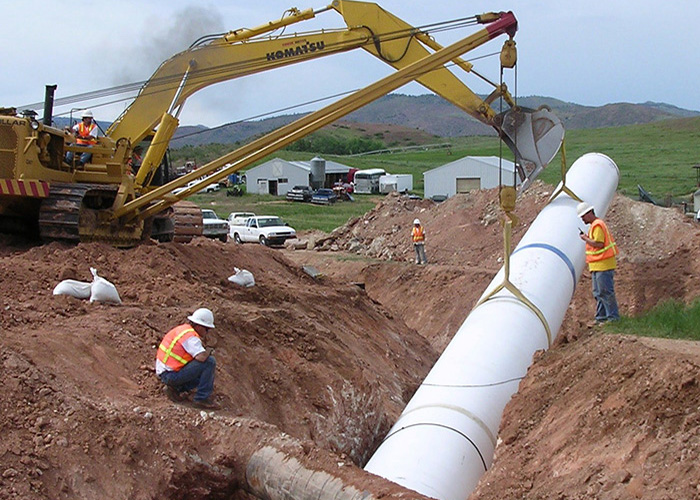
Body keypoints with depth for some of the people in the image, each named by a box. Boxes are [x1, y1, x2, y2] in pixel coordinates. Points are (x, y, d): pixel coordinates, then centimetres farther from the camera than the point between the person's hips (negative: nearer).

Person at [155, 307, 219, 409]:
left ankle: (175, 388, 11)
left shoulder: (183, 329, 14)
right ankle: (201, 399, -10)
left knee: (204, 373, 21)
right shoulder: (190, 336, -17)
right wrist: (208, 351, -8)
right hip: (172, 375, -10)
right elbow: (201, 357, -29)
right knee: (210, 362, -16)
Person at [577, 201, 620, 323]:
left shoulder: (597, 225, -14)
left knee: (606, 292, -8)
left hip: (603, 265, -11)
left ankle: (613, 317, -4)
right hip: (597, 266, 11)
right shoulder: (595, 224, 19)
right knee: (598, 293, 13)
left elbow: (599, 244, -21)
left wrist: (586, 239, -11)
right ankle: (601, 317, 18)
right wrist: (587, 238, 8)